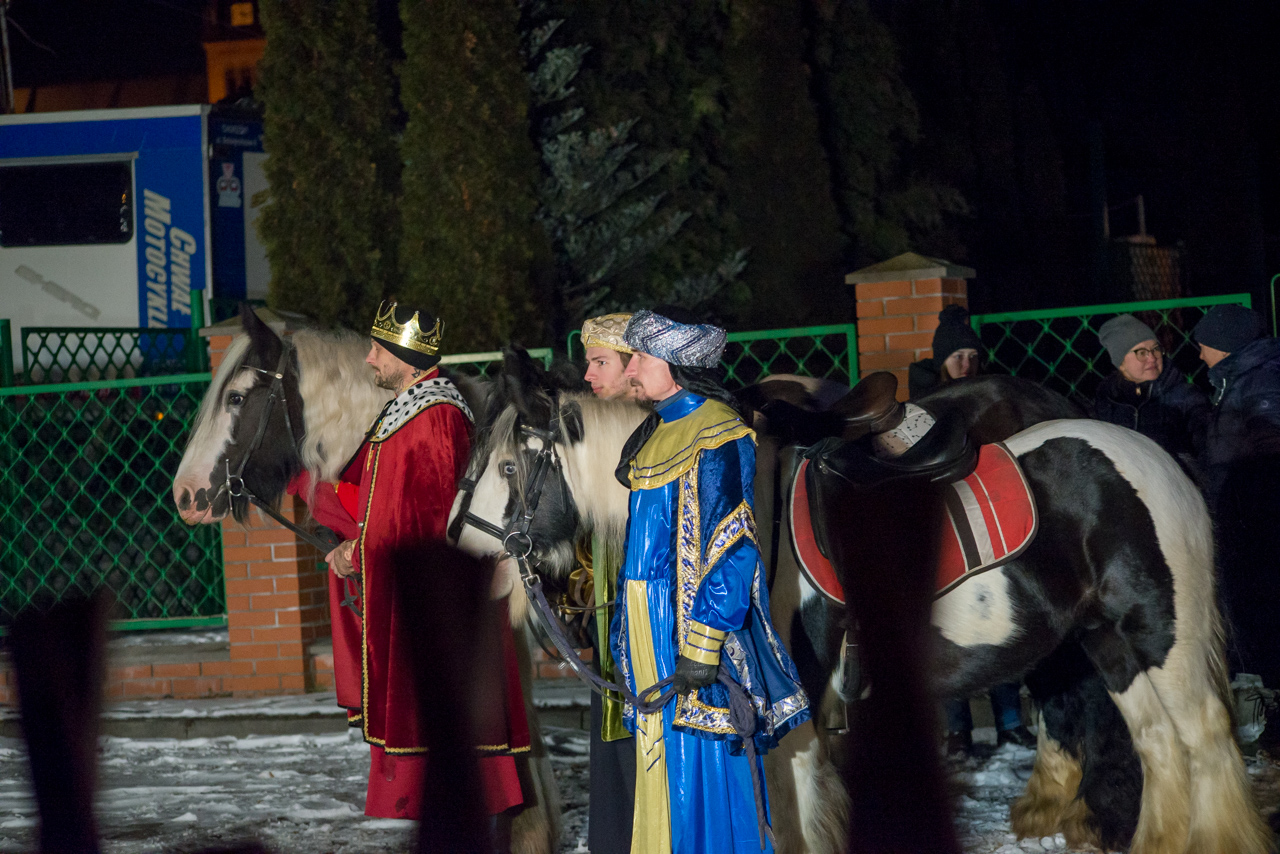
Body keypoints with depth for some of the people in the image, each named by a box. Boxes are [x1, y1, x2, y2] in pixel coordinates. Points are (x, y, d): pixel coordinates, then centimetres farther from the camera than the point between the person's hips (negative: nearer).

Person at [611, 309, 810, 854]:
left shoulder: (715, 435, -15)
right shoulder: (657, 431, 14)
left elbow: (728, 551, -19)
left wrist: (699, 650, -22)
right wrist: (628, 630, 20)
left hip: (695, 617, -9)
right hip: (651, 625, 9)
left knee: (698, 776, -5)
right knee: (663, 768, 12)